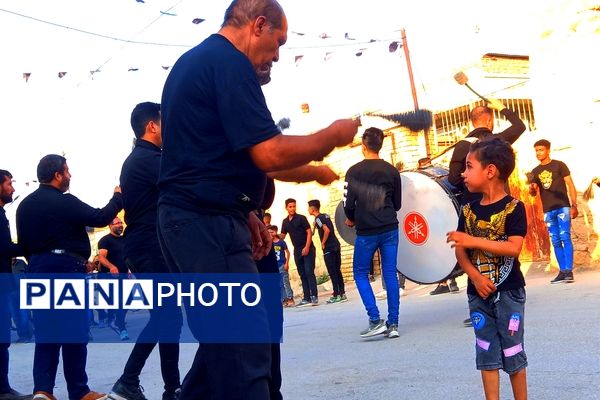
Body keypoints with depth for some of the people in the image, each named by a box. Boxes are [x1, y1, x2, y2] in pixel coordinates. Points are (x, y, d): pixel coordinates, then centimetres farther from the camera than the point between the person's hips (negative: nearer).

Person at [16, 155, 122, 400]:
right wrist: (118, 198, 6)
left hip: (38, 269, 7)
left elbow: (23, 243, 14)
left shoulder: (25, 205, 11)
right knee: (74, 331, 1)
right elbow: (100, 218, -9)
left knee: (45, 331, 8)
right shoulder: (65, 202, -11)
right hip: (66, 267, -7)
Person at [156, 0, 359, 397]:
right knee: (245, 351, -8)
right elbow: (270, 155, -20)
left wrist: (244, 213, 22)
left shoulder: (192, 62, 20)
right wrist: (333, 135, -4)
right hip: (209, 223, -11)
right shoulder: (230, 64, -12)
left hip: (188, 219, 11)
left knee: (225, 343, 17)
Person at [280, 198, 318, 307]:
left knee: (309, 272, -11)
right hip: (297, 251, 6)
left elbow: (309, 232, -9)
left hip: (307, 249, -6)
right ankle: (306, 298, 10)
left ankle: (314, 297, -11)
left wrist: (307, 247, -17)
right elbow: (282, 236, 14)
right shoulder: (285, 222, 10)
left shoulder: (301, 218, -6)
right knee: (302, 275, 7)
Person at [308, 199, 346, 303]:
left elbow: (327, 230, -23)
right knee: (337, 271, 11)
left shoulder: (318, 218, -10)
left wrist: (323, 243, -12)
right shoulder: (326, 216, 15)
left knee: (332, 272, -4)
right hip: (336, 246, 8)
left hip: (328, 248, -8)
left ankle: (336, 295, -3)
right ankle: (342, 293, 13)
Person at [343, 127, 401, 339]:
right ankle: (393, 323, 6)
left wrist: (351, 219, 12)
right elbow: (397, 204, 11)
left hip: (366, 232, -3)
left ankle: (375, 320, -3)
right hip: (390, 229, 4)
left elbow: (349, 203, -8)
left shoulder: (354, 171, -7)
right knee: (390, 274, 7)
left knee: (360, 274, 9)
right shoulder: (392, 171, 4)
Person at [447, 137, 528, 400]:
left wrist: (474, 241, -25)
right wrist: (475, 277, -14)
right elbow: (459, 250, 2)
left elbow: (514, 248, -20)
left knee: (513, 352, 5)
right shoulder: (468, 210, 5)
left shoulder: (514, 208, -9)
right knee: (486, 354, 7)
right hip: (478, 292, 4)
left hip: (508, 292, -4)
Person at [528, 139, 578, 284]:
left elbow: (570, 185, -1)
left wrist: (574, 205, -10)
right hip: (548, 211, 5)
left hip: (562, 207, -5)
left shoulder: (559, 165, 1)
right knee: (555, 241, 4)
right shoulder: (535, 172, 13)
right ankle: (562, 271, 6)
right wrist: (532, 188, -9)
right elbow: (533, 193, 16)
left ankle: (568, 271, -16)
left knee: (565, 237, -12)